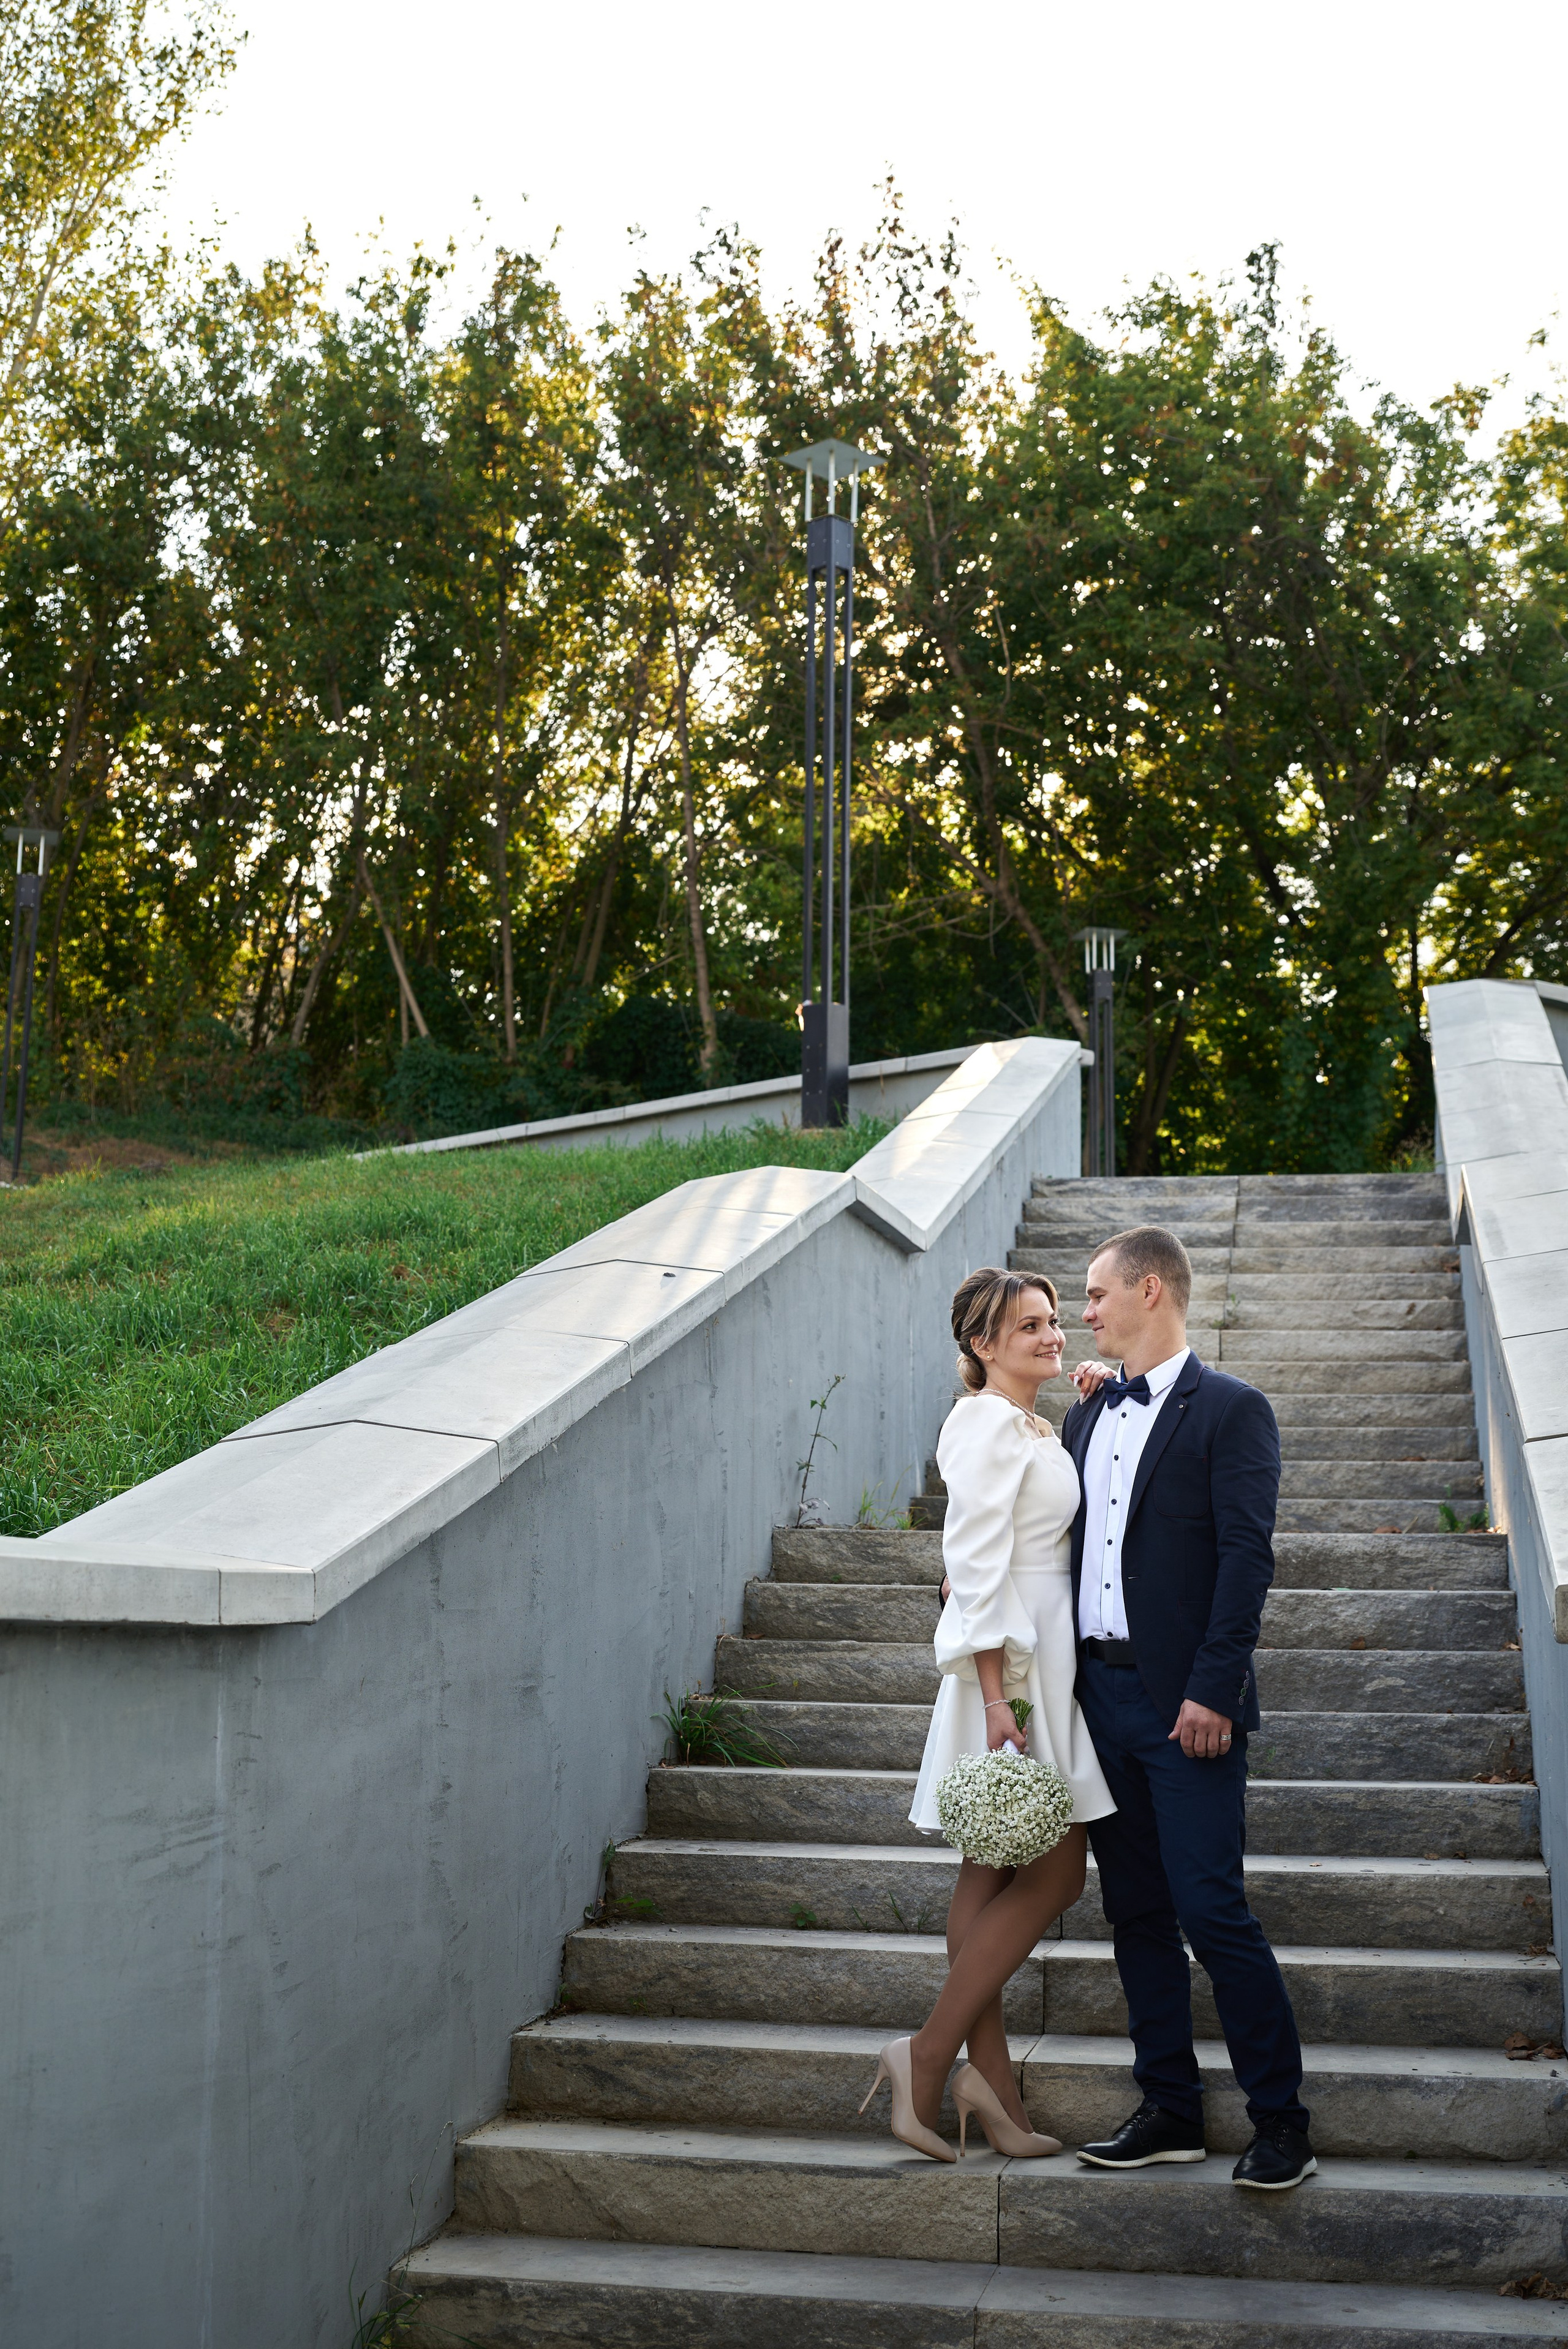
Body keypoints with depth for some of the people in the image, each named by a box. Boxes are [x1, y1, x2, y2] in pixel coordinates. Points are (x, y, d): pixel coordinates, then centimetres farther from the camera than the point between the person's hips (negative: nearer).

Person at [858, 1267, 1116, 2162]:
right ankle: (930, 2056, -4)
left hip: (1038, 1666, 10)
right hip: (1014, 1670, -10)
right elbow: (978, 1565, -19)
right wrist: (998, 1697, -24)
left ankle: (990, 2077, 14)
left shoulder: (1033, 1428, 16)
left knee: (997, 1875, 10)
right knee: (1056, 1875, -6)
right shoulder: (988, 1424, -14)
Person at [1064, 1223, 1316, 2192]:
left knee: (1213, 1911, -8)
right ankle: (1172, 2112, 20)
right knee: (1137, 1913, 11)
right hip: (1098, 1693, 7)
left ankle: (1282, 2119, 3)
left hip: (1185, 1704, -7)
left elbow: (1247, 1557, -13)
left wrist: (1212, 1692, -19)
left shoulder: (1230, 1411, -6)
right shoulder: (1090, 1415, 15)